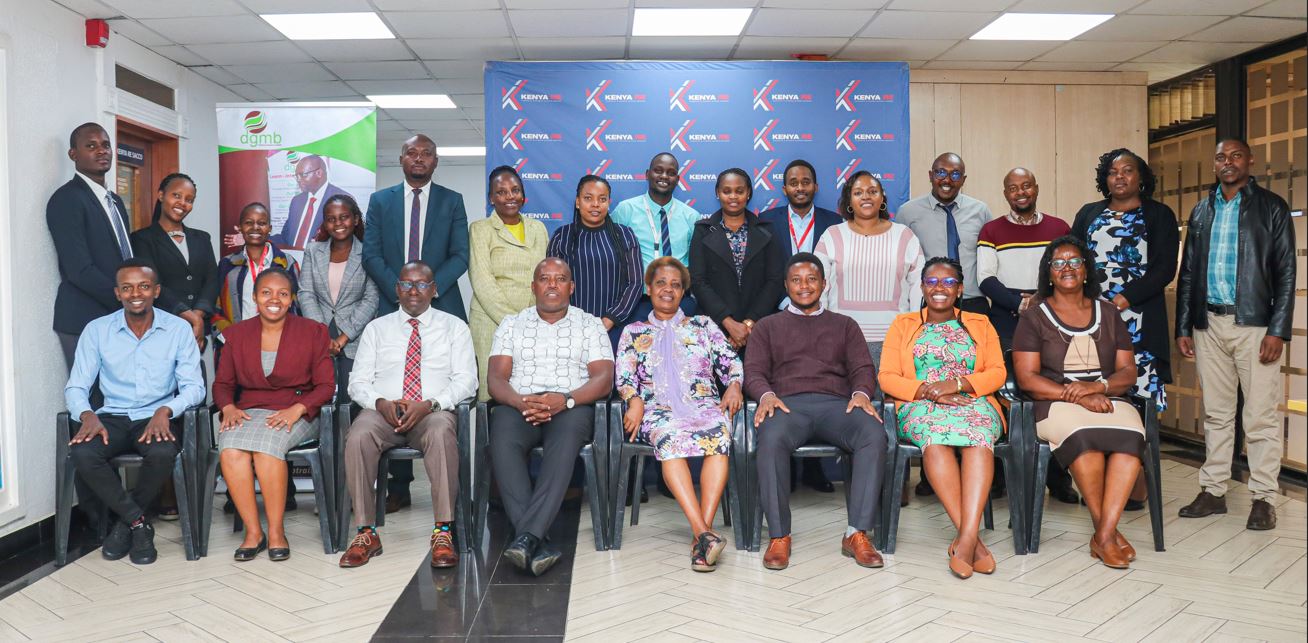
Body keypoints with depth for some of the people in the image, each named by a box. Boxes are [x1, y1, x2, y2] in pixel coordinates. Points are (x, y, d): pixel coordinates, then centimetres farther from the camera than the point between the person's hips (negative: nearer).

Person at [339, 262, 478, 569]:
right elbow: (358, 382, 13)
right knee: (358, 436, -33)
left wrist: (430, 404, -14)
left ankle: (443, 532, -33)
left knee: (441, 432, -37)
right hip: (382, 411, 2)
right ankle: (366, 533, -23)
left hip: (433, 412, -2)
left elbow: (466, 379, 3)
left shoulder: (454, 327, 14)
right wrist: (381, 403, -10)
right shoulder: (377, 328, 19)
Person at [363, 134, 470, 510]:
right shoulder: (380, 201, 13)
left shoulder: (452, 201, 10)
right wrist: (400, 290, -9)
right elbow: (371, 254, 5)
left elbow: (460, 256, 2)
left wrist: (431, 286, -13)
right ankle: (398, 486, 7)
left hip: (441, 310, -1)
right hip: (394, 310, 1)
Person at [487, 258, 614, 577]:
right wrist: (520, 402, -15)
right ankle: (536, 541, -40)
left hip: (571, 407, -1)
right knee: (502, 440, -34)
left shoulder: (590, 324, 16)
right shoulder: (511, 324, 20)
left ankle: (525, 537, -45)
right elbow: (496, 377, 8)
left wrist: (565, 400, -17)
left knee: (566, 437, -38)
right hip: (518, 406, 1)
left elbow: (603, 379, 3)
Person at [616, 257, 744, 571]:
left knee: (719, 434, -37)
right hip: (658, 407, -1)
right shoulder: (634, 332, 24)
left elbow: (731, 362, 17)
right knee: (670, 436, -39)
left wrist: (734, 386, -4)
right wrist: (635, 400, -9)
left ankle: (701, 534, -42)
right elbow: (624, 376, 12)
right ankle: (704, 533, -46)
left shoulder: (703, 325, 26)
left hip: (705, 403, 1)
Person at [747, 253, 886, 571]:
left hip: (836, 403, 1)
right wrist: (766, 395, -11)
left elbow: (863, 368, 16)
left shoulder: (845, 325, 28)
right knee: (771, 440, -38)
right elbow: (753, 370, 13)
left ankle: (857, 534, -28)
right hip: (787, 403, -1)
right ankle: (779, 536, -28)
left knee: (874, 436, -33)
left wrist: (861, 393, -8)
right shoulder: (767, 326, 26)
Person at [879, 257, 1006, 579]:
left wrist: (958, 384, -10)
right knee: (935, 434, -37)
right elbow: (887, 378, 6)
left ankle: (966, 538, -46)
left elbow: (997, 373, 8)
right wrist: (928, 391, -11)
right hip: (920, 406, -1)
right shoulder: (903, 325, 19)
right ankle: (973, 538, -40)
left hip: (974, 402, 1)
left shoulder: (980, 325, 22)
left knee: (978, 434, -36)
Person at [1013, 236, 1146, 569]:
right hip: (1055, 404, -3)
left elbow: (1128, 372, 10)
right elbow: (1027, 378, -3)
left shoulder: (1107, 313, 17)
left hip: (1108, 400, 3)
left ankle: (1104, 534, -28)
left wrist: (1097, 386, -12)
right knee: (1084, 434, -36)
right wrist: (1076, 395, -15)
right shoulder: (1034, 316, 7)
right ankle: (1107, 531, -20)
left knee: (1130, 433, -31)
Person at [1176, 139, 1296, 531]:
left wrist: (1278, 330, -11)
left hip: (1254, 324, -4)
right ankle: (1213, 492, 17)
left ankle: (1263, 498, 8)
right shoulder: (1201, 212, 13)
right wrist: (1183, 328, 7)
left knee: (1261, 416, -1)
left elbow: (1286, 272, -3)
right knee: (1216, 413, 10)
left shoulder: (1272, 207, 2)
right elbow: (1187, 273, 13)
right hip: (1209, 325, 4)